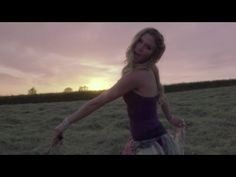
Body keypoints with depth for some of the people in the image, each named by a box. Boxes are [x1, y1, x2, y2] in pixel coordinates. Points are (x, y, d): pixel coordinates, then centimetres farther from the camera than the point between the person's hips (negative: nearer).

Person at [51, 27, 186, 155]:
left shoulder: (136, 75, -23)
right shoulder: (152, 70, 2)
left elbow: (99, 101, -19)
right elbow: (160, 94, 19)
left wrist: (66, 122, -11)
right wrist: (170, 117, 34)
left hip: (150, 145, -8)